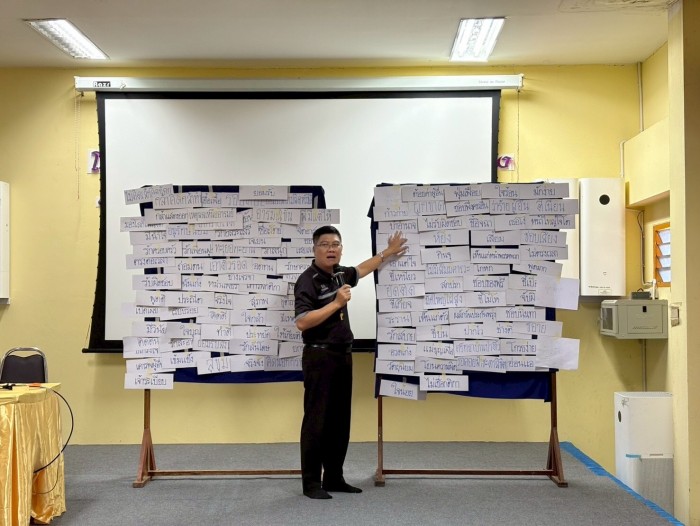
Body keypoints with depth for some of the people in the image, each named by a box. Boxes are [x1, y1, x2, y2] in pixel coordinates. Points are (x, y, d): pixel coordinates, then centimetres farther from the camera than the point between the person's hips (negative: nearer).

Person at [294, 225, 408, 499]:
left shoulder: (340, 274, 10)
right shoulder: (308, 280, -13)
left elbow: (361, 269, 33)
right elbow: (301, 322, -23)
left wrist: (389, 251, 37)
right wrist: (336, 303, -21)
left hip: (342, 355, 8)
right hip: (319, 356, -8)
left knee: (340, 420, 11)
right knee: (317, 420, -4)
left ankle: (334, 478, 20)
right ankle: (311, 481, 5)